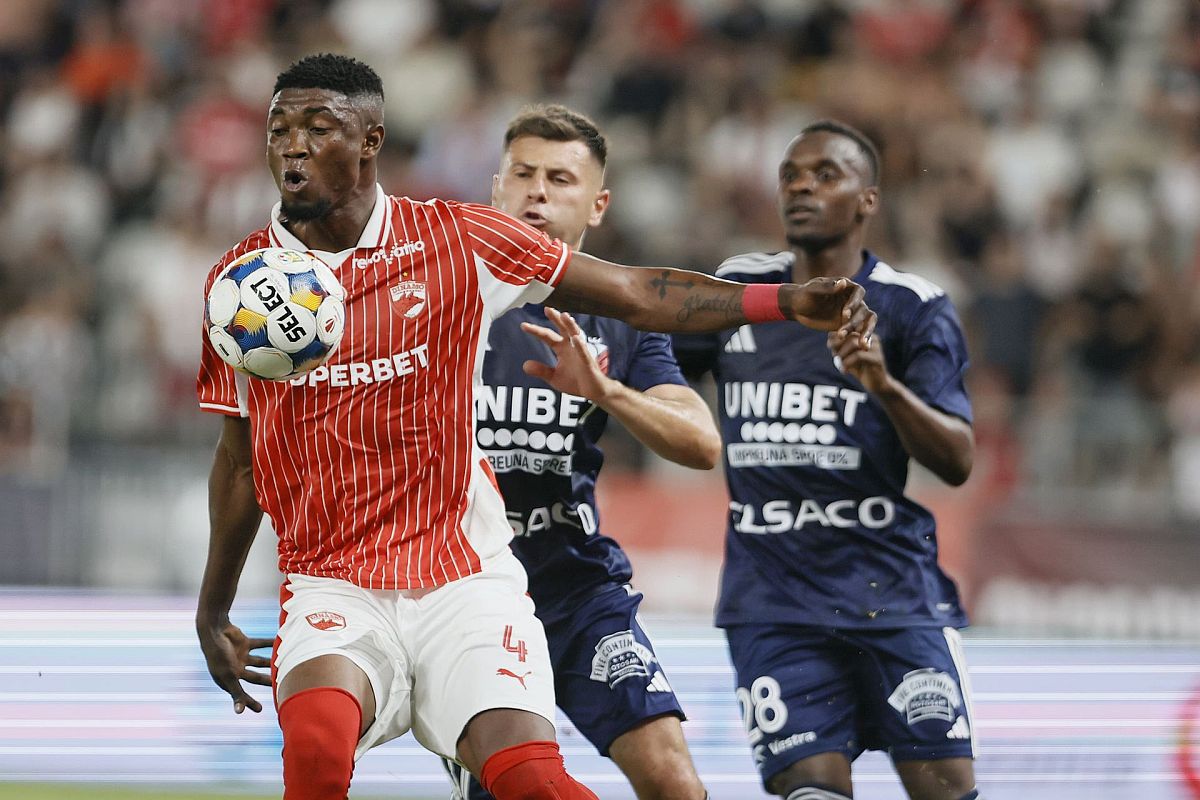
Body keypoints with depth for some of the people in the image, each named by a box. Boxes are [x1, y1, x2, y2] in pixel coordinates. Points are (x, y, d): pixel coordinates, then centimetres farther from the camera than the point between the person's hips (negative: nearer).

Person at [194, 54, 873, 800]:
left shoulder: (452, 237, -1)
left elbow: (636, 293, 1)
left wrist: (788, 302, -11)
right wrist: (214, 607, 22)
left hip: (464, 576, 0)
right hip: (333, 589, 0)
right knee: (316, 740, -31)